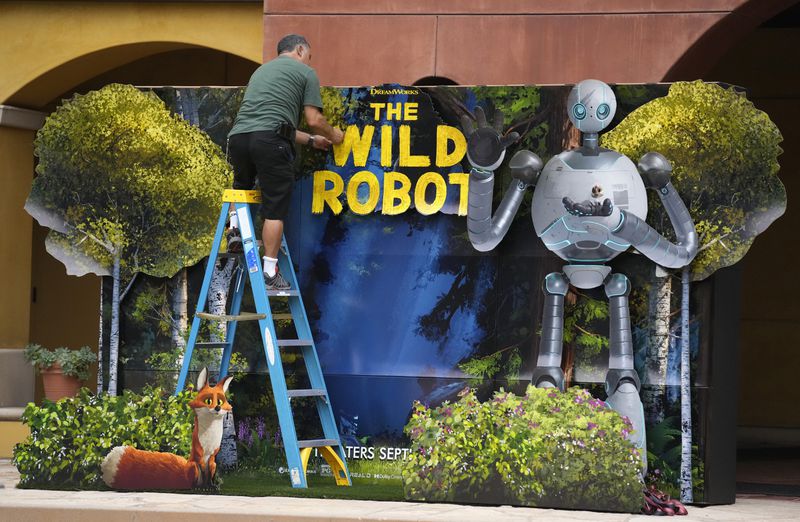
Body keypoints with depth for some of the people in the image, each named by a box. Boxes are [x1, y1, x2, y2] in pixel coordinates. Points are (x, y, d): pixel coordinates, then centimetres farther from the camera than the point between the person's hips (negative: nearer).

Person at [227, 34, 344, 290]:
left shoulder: (261, 70, 33)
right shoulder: (305, 72, 13)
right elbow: (314, 120, 5)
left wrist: (311, 141, 44)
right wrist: (333, 135, 26)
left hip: (238, 136, 6)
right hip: (270, 141, -6)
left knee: (242, 185, 35)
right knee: (275, 208, 1)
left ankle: (235, 227, 15)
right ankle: (270, 272, 1)